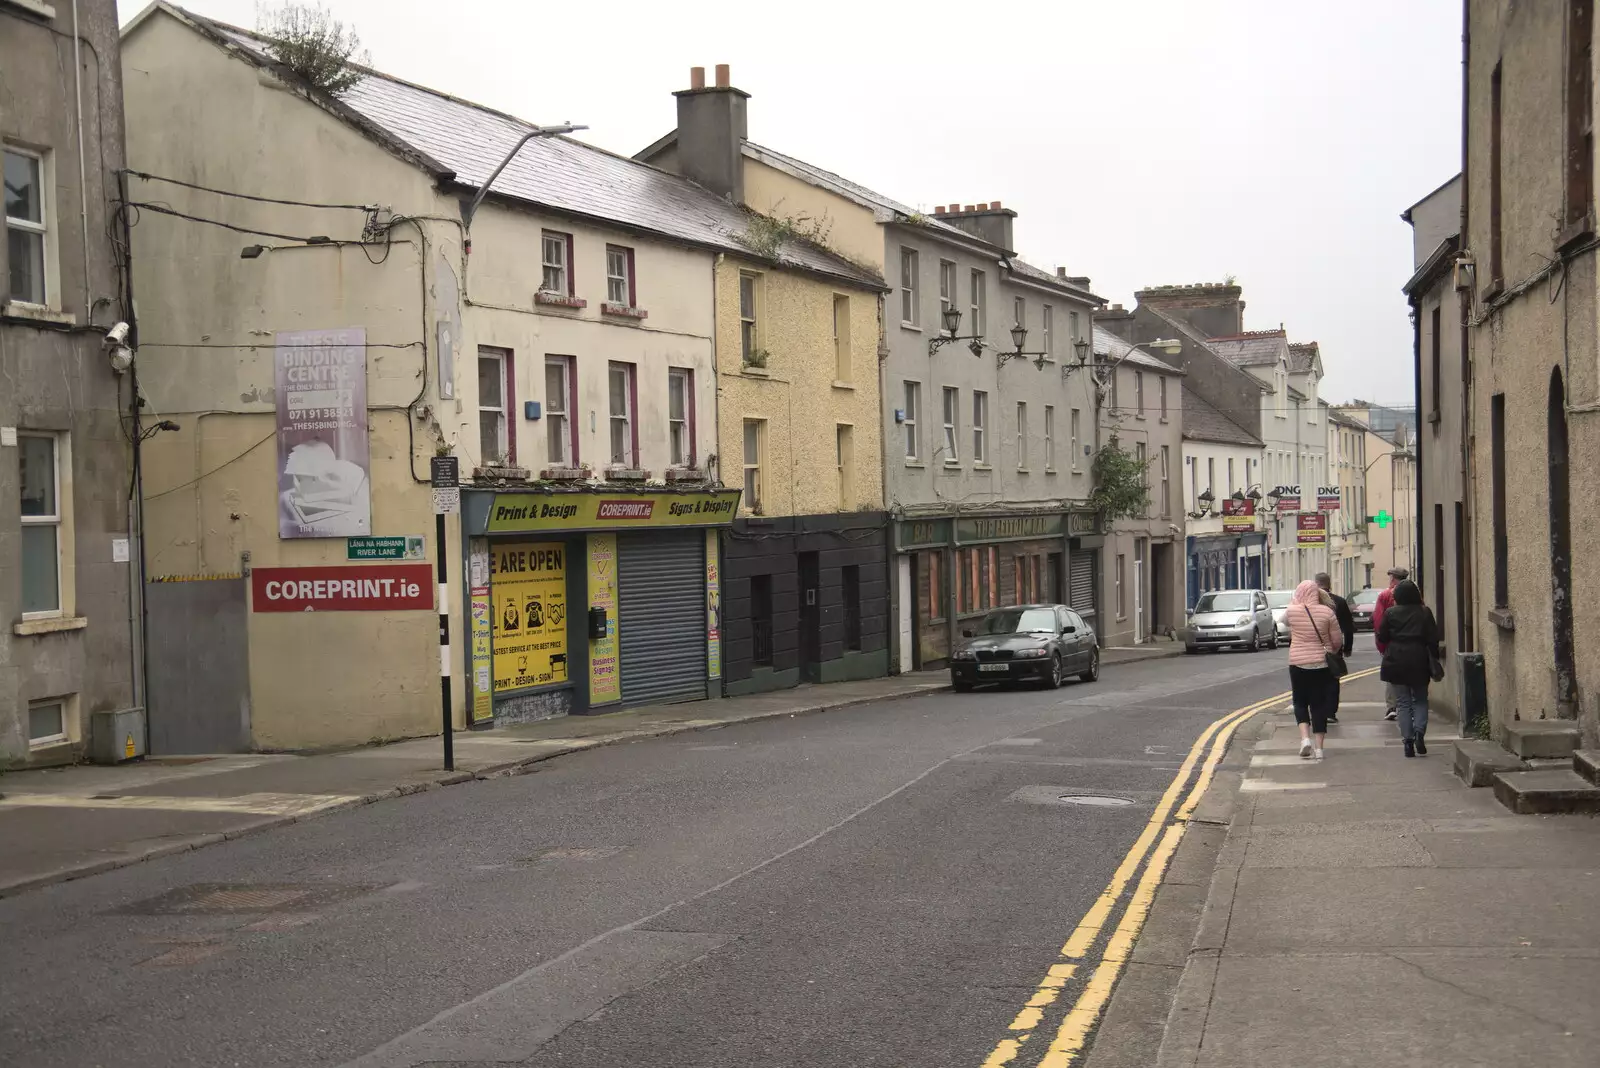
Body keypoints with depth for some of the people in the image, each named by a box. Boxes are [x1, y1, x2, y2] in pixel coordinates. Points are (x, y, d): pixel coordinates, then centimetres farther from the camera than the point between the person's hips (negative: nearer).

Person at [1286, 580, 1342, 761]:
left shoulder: (1292, 611, -7)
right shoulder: (1326, 612, -7)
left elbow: (1284, 620, 18)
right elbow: (1336, 641, -1)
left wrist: (1294, 601, 23)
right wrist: (1331, 652, 18)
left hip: (1298, 663, 0)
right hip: (1321, 663, 1)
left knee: (1300, 702, 13)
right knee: (1319, 704, 7)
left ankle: (1305, 737, -8)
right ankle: (1318, 748, 6)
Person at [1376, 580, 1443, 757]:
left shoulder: (1390, 613, -2)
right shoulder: (1425, 612, -1)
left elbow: (1381, 637, 2)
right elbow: (1433, 638, -2)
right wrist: (1436, 656, 9)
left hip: (1396, 662, 0)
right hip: (1418, 661, 0)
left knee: (1403, 702, 5)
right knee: (1420, 700, 13)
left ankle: (1408, 741, -2)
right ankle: (1419, 731, -10)